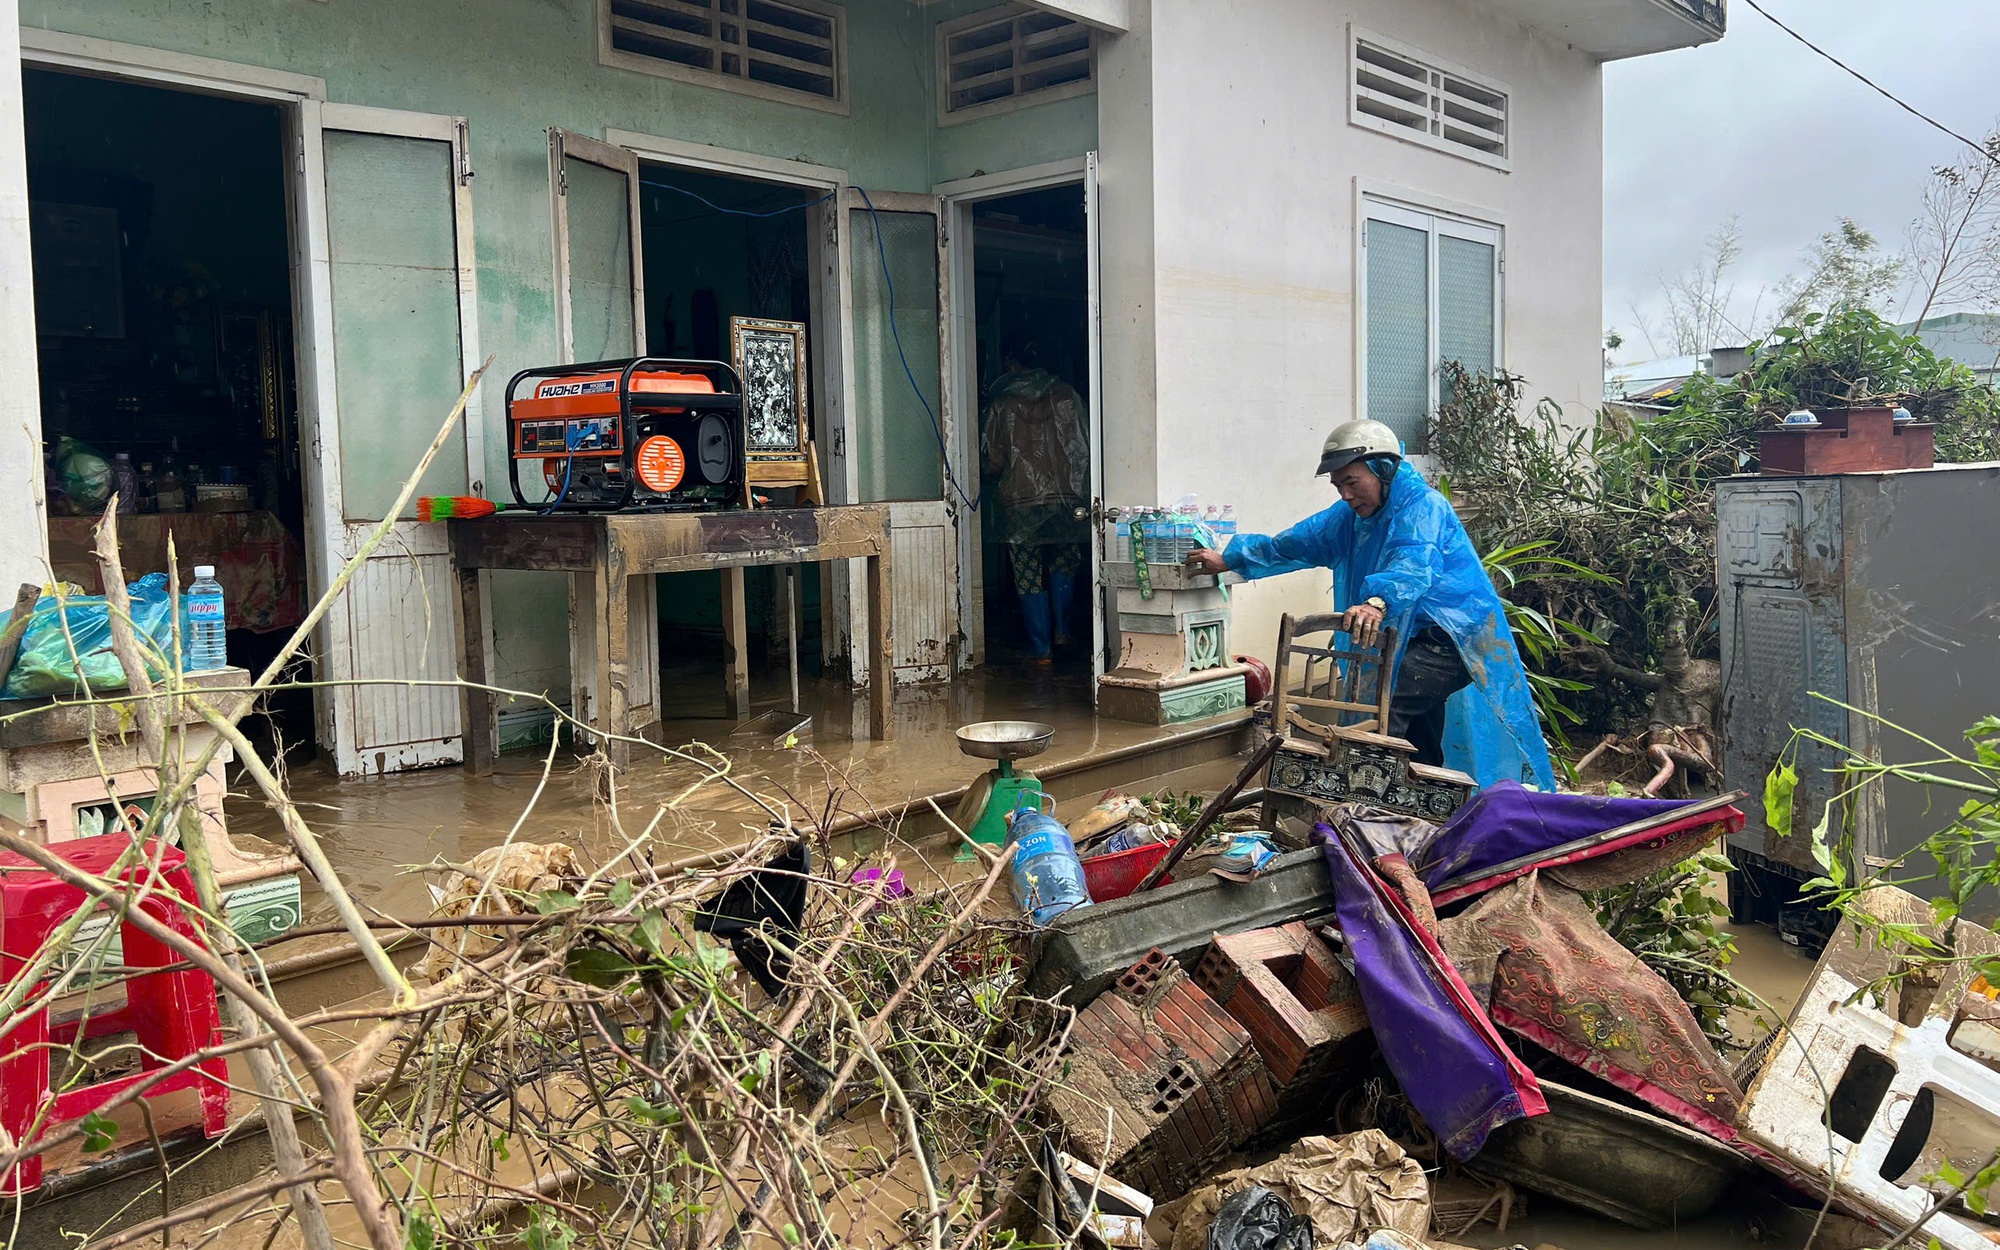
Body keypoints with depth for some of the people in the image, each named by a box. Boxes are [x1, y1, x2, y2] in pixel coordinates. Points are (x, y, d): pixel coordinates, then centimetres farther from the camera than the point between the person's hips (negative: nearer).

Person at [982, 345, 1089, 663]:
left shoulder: (1001, 404, -2)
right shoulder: (1066, 394, 4)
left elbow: (995, 461, 1)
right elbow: (1085, 445, 5)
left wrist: (990, 476, 22)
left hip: (1022, 500, -2)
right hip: (1067, 495, 2)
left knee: (1030, 577, 6)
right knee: (1064, 566, 23)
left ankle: (1041, 648, 8)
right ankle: (1062, 629, 12)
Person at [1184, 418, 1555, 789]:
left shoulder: (1423, 506, -17)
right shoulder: (1350, 516, 10)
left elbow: (1413, 564, -37)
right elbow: (1295, 543, 17)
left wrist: (1377, 602, -55)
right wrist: (1229, 559, 15)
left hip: (1456, 634, -10)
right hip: (1420, 637, 10)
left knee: (1386, 707, -28)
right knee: (1421, 748, 15)